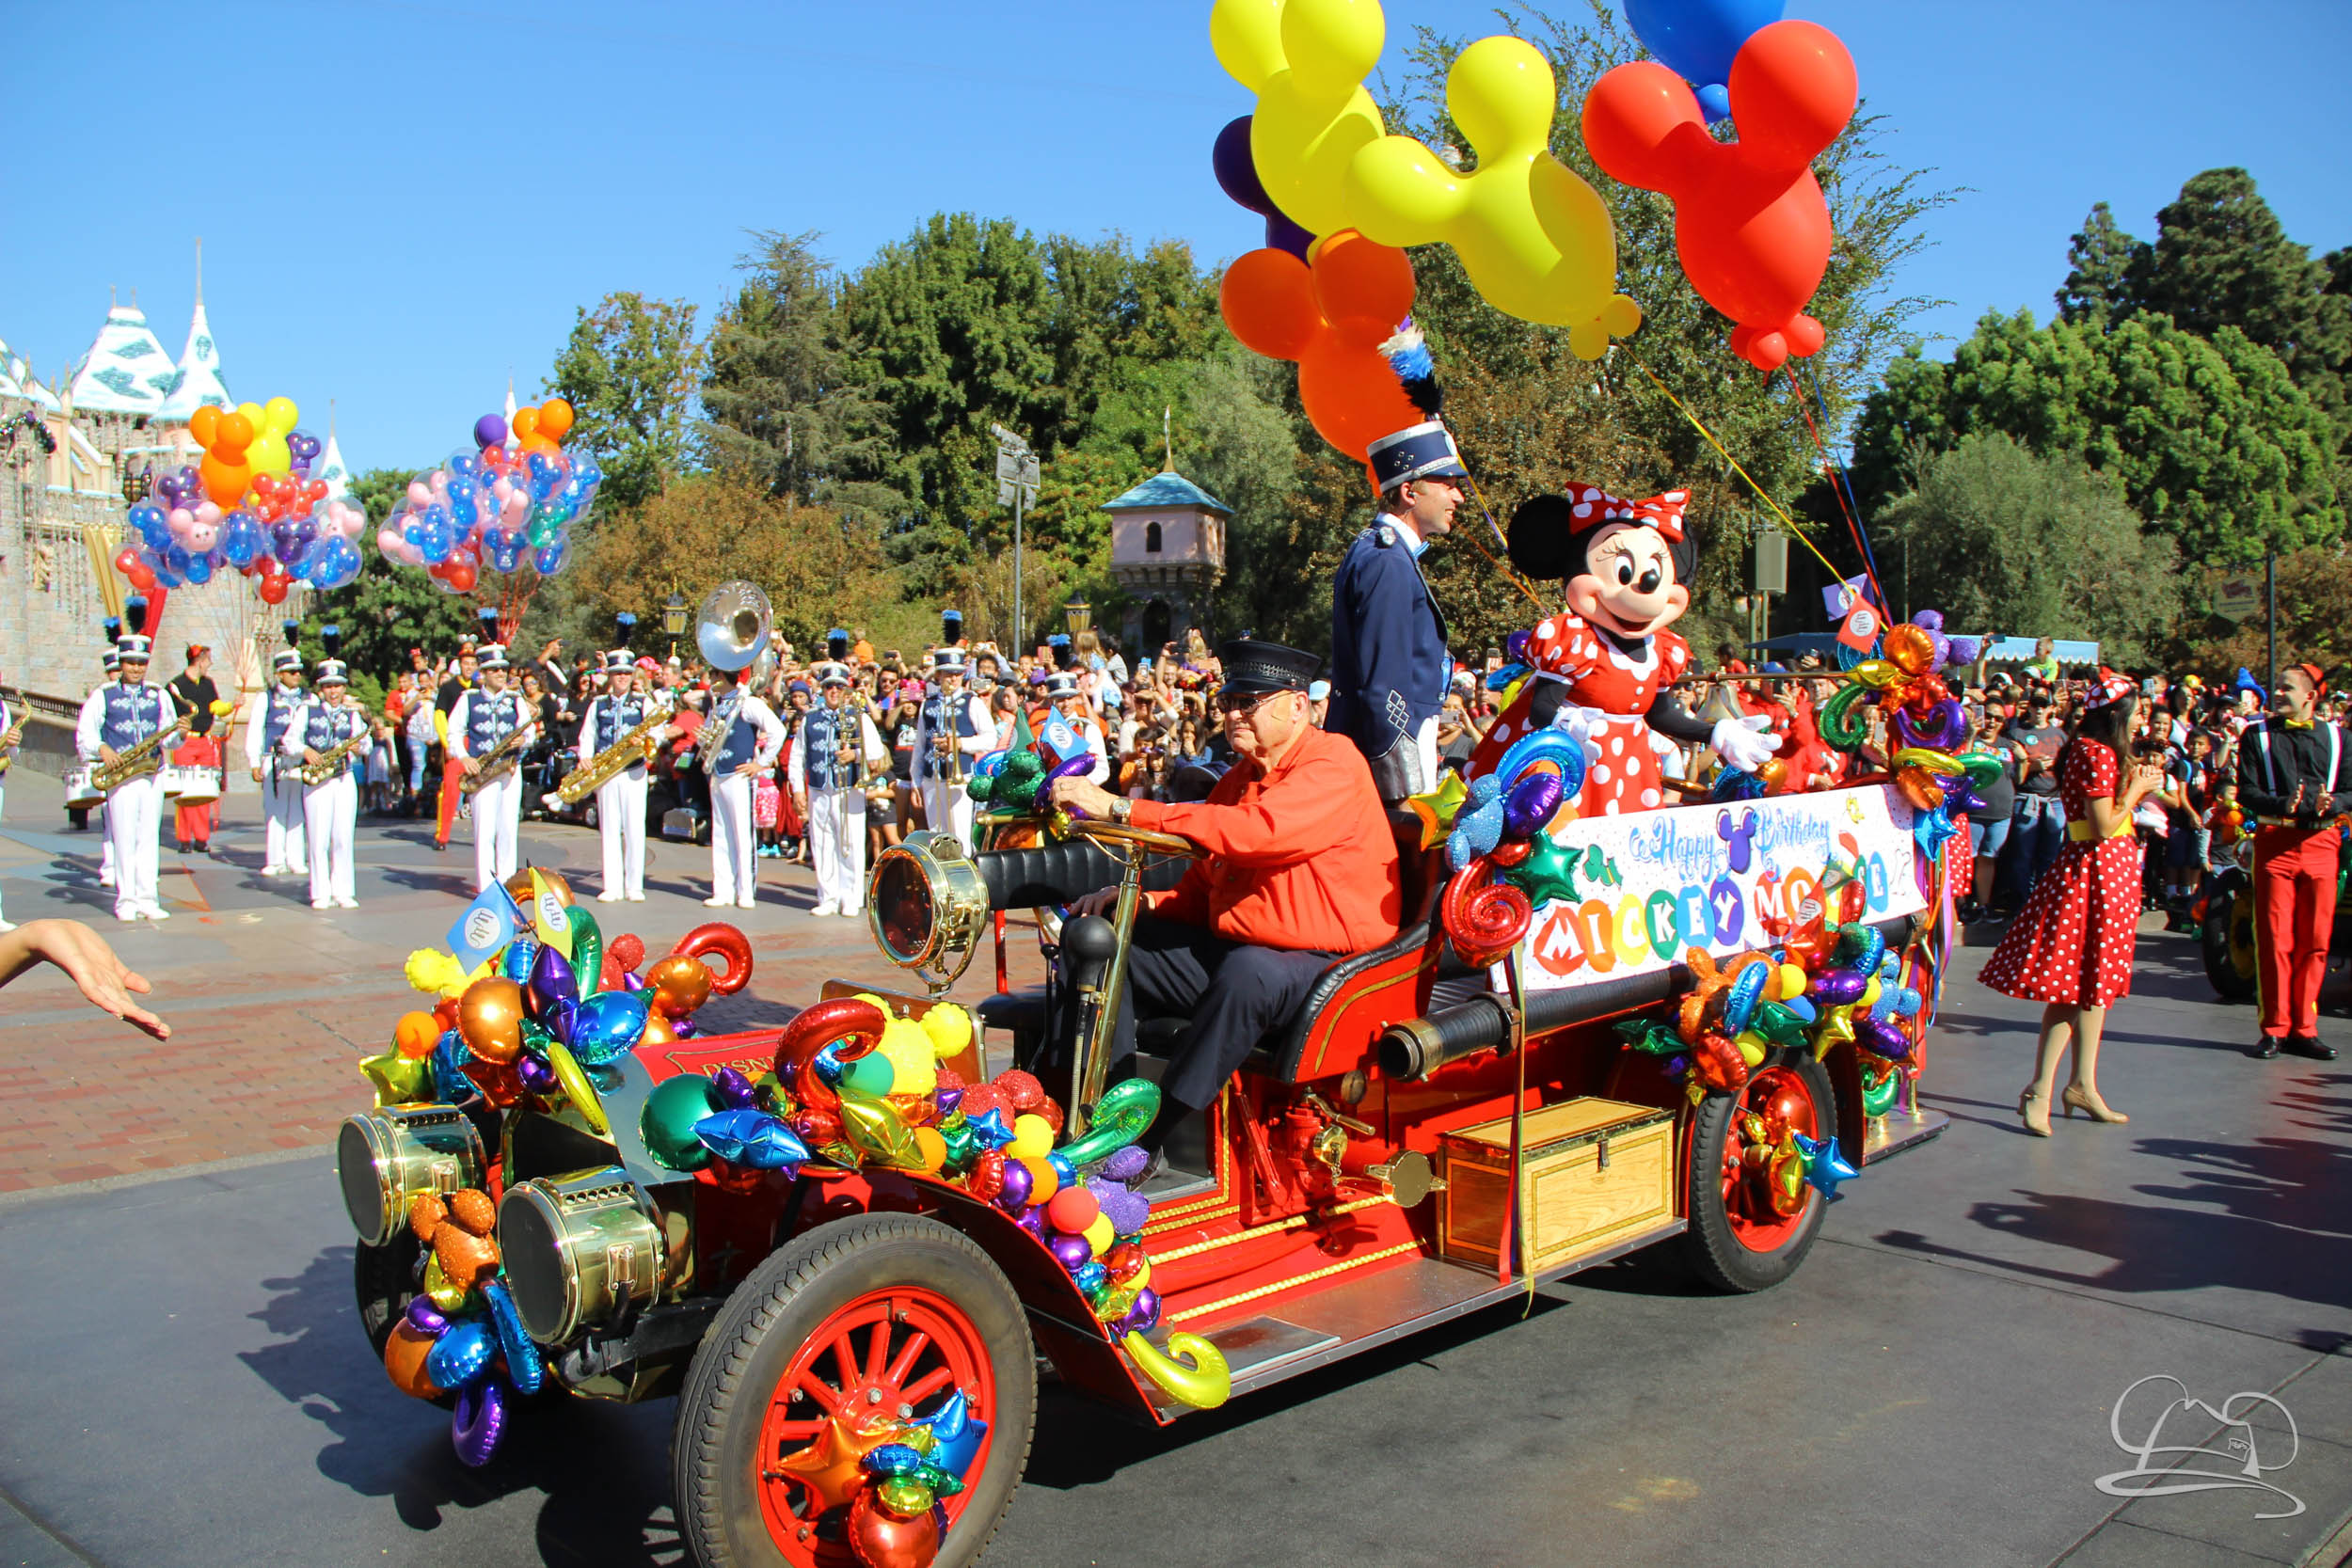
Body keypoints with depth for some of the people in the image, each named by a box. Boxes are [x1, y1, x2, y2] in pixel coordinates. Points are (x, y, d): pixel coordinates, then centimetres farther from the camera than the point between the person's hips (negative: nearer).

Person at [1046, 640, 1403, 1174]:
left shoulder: (1333, 765, -10)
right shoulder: (1238, 778, 17)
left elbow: (1251, 831, -28)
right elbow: (1205, 885, 20)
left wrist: (1120, 807, -30)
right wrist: (1143, 900, -3)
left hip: (1323, 964, -8)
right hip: (1228, 951, 8)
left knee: (1248, 972, -41)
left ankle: (1147, 1139, -30)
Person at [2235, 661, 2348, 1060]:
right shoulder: (2257, 736, 7)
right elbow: (2246, 791, -2)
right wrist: (2283, 805, -20)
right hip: (2275, 842, -2)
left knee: (2315, 942, 4)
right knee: (2274, 941, -2)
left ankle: (2304, 1028, 12)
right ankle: (2275, 1028, 5)